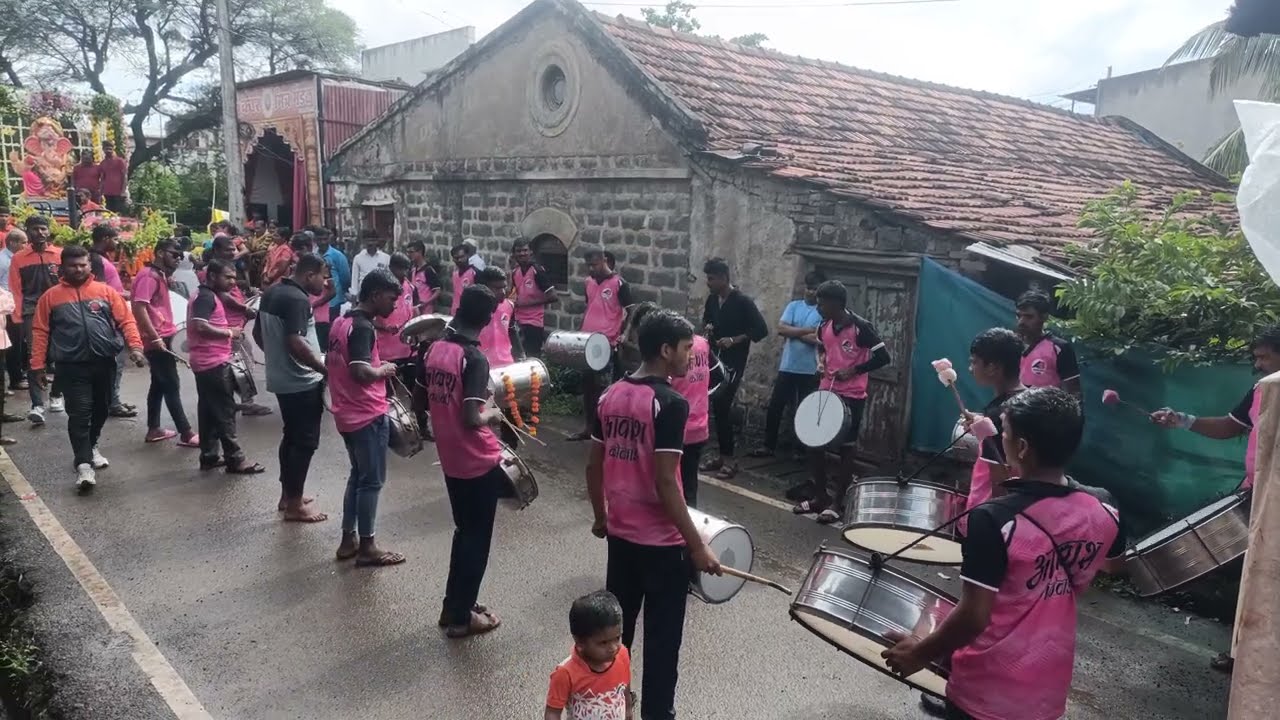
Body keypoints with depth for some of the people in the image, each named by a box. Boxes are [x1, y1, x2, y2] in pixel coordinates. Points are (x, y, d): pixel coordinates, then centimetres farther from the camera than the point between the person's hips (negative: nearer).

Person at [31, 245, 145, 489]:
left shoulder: (105, 291, 5)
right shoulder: (51, 296, 4)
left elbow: (126, 320, 1)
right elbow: (40, 332, 3)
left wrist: (135, 346, -13)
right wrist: (38, 365, -2)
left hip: (104, 362, 2)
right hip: (72, 365, -2)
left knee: (100, 409, 16)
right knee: (79, 413, -8)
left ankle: (91, 446, 38)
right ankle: (83, 463, -8)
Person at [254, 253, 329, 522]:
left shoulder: (272, 293, 10)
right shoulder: (297, 299, -20)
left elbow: (258, 333, 19)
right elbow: (296, 343, -29)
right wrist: (326, 369, -24)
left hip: (282, 378, 10)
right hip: (302, 381, -10)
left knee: (291, 435, 19)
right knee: (305, 441, -1)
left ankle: (287, 494, 29)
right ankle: (294, 505, 5)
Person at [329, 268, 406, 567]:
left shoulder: (342, 322, 10)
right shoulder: (363, 327, -19)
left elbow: (331, 362, 20)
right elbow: (360, 372, -29)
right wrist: (384, 370, -10)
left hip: (347, 414, 9)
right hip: (368, 415, -9)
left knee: (358, 475, 19)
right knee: (372, 480, 2)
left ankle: (348, 540, 26)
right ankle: (367, 547, 11)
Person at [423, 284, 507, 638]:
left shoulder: (435, 350, 1)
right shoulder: (474, 359, -21)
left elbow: (421, 400, 11)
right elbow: (471, 419, -26)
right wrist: (492, 414, -7)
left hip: (451, 459, 7)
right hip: (479, 462, -7)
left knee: (464, 532, 22)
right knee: (477, 539, 8)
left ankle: (454, 606, 32)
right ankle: (461, 617, 19)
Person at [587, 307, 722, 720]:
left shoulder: (610, 395, 2)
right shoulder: (670, 403, -20)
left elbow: (594, 465, 8)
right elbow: (666, 483, -23)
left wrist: (600, 516, 22)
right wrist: (697, 545, -17)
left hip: (620, 533, 7)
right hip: (662, 541, -7)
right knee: (662, 639, 8)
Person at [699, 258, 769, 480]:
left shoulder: (743, 302, -14)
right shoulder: (712, 299, 6)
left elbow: (761, 330, -14)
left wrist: (734, 340, -22)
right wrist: (707, 327, 0)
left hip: (734, 362, -7)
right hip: (714, 359, 7)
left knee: (722, 406, -10)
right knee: (717, 407, 9)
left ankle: (729, 459, -1)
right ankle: (722, 455, 19)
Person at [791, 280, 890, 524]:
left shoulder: (861, 328, -17)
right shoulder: (824, 327, 2)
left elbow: (884, 357, -14)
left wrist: (853, 370, -19)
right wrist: (821, 363, 2)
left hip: (852, 397, -7)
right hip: (826, 392, 7)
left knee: (845, 449, 3)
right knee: (814, 443, 9)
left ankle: (836, 502, 12)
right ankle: (819, 496, 22)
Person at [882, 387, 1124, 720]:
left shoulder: (994, 519, -27)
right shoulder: (1102, 517, -9)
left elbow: (974, 617, -25)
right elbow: (1111, 564, 14)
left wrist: (921, 652, -11)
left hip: (987, 692, -5)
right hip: (1049, 692, 6)